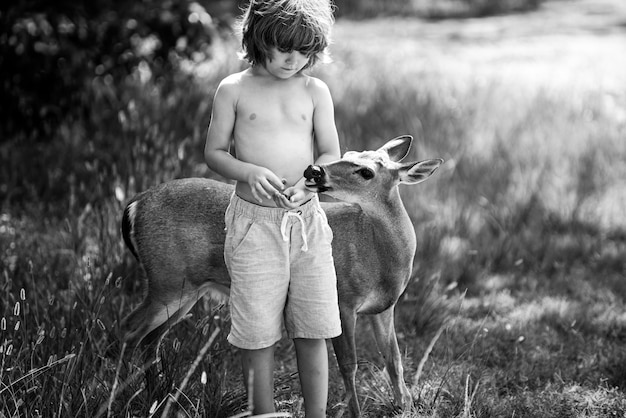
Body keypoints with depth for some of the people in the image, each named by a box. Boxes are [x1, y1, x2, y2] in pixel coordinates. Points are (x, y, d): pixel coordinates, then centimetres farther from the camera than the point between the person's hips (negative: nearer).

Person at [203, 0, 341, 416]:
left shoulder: (315, 91, 5)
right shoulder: (234, 90, 0)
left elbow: (331, 154, 6)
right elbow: (214, 152, 3)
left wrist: (309, 182, -15)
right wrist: (249, 172, -16)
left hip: (307, 219, 2)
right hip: (254, 223, -1)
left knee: (314, 330, 3)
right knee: (258, 334, 1)